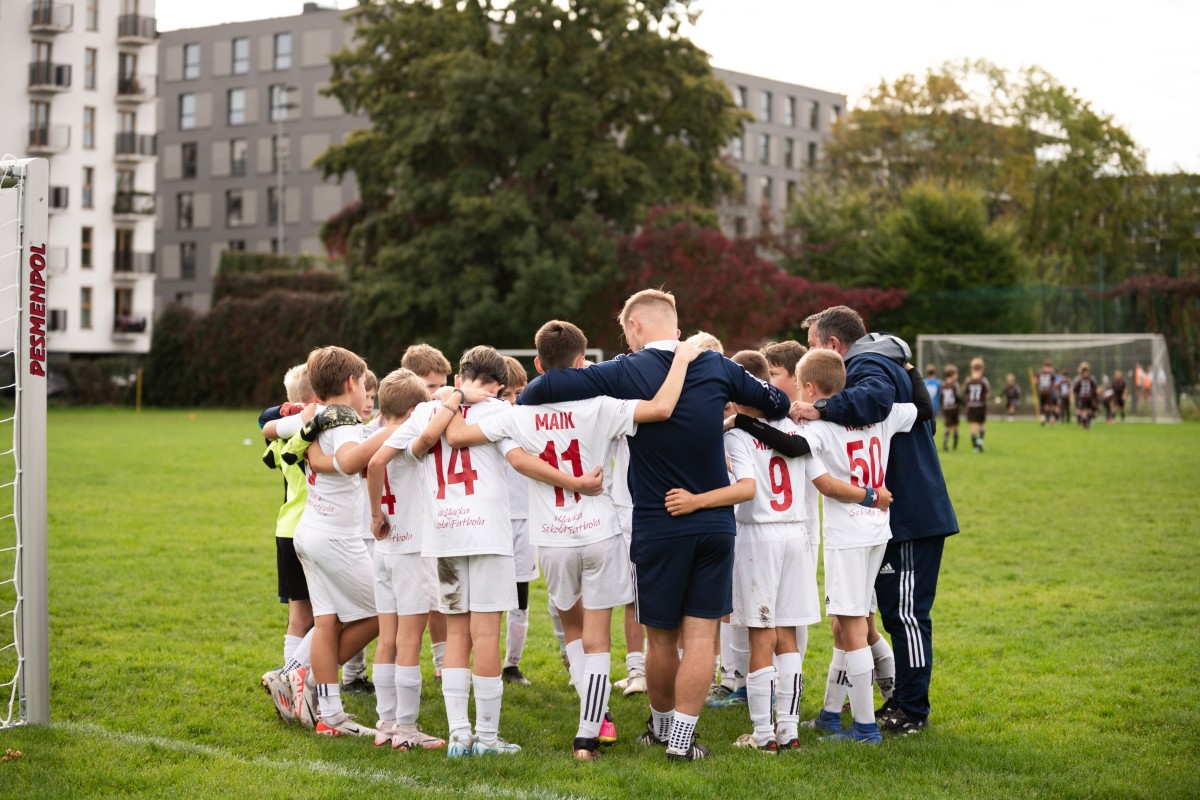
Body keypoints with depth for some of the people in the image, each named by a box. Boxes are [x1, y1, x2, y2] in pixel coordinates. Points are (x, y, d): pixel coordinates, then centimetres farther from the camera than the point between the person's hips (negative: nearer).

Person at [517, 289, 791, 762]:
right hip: (715, 523, 2)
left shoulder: (626, 373, -7)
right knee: (700, 634, 3)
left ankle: (662, 726, 29)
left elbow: (545, 387, -14)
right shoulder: (716, 367, 2)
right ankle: (681, 740, 1)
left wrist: (521, 405, 6)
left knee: (661, 638, 13)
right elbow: (777, 403, 14)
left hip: (657, 525, -2)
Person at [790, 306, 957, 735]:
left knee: (906, 612, -5)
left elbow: (874, 398, -37)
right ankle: (903, 700, 22)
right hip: (901, 510, 11)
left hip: (910, 514, -11)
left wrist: (819, 409, -42)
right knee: (896, 610, 15)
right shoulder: (881, 363, 19)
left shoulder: (869, 366, -13)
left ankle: (911, 711, 1)